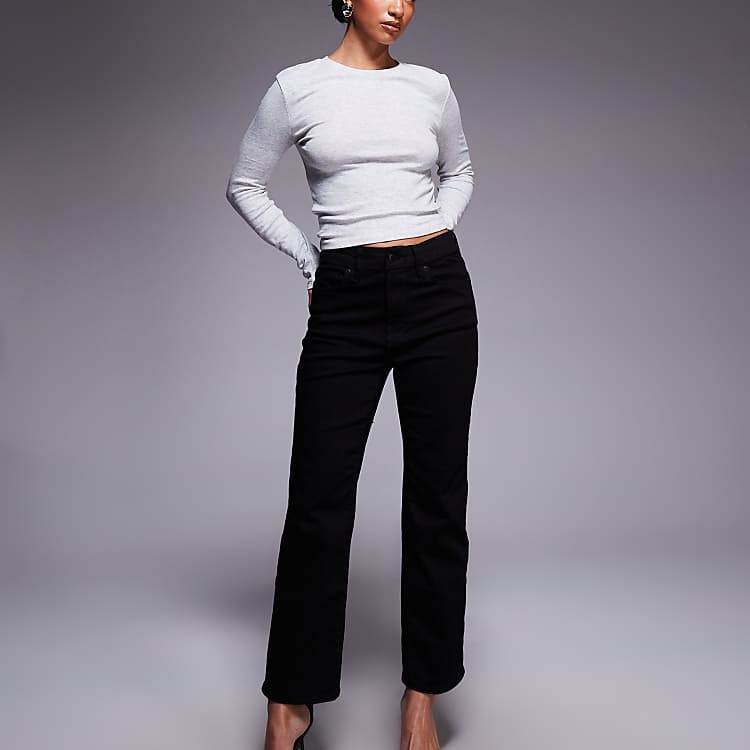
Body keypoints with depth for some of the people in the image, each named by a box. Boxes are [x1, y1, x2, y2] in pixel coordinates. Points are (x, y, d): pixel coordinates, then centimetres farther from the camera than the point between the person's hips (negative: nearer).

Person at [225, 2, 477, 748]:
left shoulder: (432, 86, 10)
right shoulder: (297, 87, 3)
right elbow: (245, 186, 12)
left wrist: (435, 232, 10)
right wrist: (309, 258, 6)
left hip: (438, 293, 2)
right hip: (347, 303, -2)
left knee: (436, 495, 5)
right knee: (319, 500, 0)